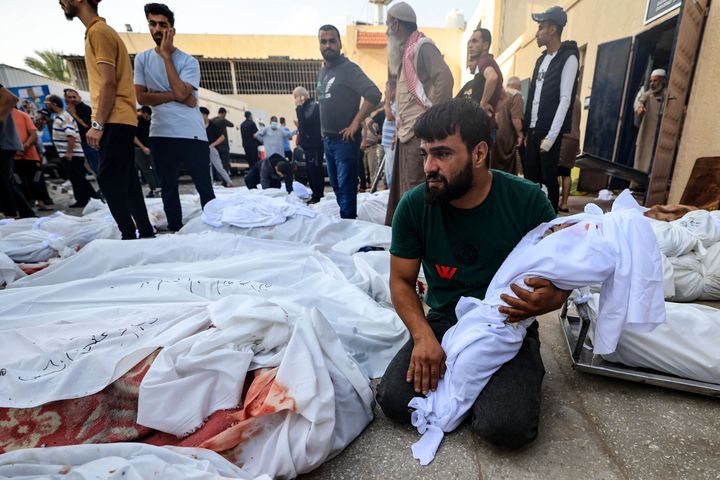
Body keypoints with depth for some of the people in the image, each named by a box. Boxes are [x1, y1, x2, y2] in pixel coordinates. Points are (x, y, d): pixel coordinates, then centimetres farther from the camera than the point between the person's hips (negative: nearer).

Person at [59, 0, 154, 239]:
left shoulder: (98, 31, -5)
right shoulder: (99, 31, 24)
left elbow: (109, 83, -15)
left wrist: (97, 124, -17)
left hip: (114, 121, -10)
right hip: (119, 120, 10)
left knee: (109, 179, -12)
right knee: (124, 180, 7)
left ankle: (129, 235, -11)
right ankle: (145, 232, 9)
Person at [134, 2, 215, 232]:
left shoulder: (189, 61, 1)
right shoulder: (142, 59, 10)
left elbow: (181, 92, -14)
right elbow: (141, 97, 2)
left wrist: (167, 56, -9)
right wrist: (173, 95, -9)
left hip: (191, 133, -3)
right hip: (160, 134, 4)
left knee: (205, 187, -2)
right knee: (168, 188, 9)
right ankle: (175, 231, 19)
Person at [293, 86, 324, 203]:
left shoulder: (313, 105, -8)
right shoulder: (307, 107, 20)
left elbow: (305, 121, -22)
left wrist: (299, 107, -13)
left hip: (314, 145, -10)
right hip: (309, 145, 10)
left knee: (315, 172, -9)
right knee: (311, 172, 10)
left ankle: (318, 197, -4)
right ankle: (315, 196, 16)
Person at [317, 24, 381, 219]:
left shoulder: (349, 69, -9)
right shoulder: (322, 72, 14)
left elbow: (374, 95, -20)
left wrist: (355, 124, -18)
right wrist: (324, 130, 13)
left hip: (345, 139, -8)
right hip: (327, 139, 8)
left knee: (346, 188, -6)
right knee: (336, 186, 15)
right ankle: (345, 219, 27)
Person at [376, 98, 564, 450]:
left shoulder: (528, 200, -12)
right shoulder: (414, 206, -9)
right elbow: (402, 280, -2)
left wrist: (548, 299, -26)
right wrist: (423, 336, -18)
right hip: (442, 325, 2)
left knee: (506, 427, -23)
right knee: (395, 402, -18)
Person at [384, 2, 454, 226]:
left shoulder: (422, 46, -6)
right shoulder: (406, 50, 21)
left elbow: (445, 79, -17)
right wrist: (400, 125, 16)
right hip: (408, 131, 10)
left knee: (416, 189, -8)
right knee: (404, 188, 13)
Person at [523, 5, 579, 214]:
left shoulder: (568, 58, -5)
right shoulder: (542, 59, 17)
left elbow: (565, 100, -12)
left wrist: (551, 136, -18)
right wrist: (526, 129, 10)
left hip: (549, 132, -7)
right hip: (533, 130, 7)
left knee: (549, 178, -2)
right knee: (530, 178, 6)